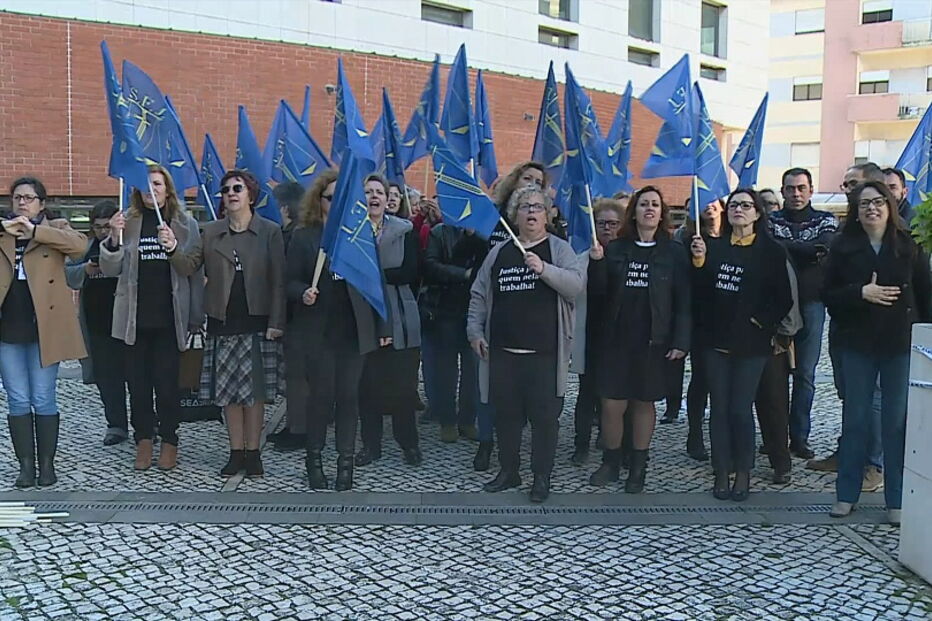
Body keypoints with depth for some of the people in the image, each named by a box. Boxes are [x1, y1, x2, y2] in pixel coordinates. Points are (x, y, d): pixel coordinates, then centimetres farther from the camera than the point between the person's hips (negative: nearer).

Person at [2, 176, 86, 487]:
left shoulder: (55, 228, 5)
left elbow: (78, 244, -14)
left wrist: (34, 230, -19)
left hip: (43, 330, -3)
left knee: (43, 400, 3)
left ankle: (47, 464, 13)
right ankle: (26, 465, 15)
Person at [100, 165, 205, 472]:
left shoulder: (185, 224, 0)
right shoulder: (128, 222, 4)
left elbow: (196, 273, 0)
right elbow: (110, 269, 3)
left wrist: (196, 317, -4)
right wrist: (114, 238, -15)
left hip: (170, 317, -2)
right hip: (136, 317, 2)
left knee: (167, 381, 1)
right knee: (138, 380, 7)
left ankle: (169, 440, 16)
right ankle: (143, 439, 21)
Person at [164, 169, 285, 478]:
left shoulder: (270, 232, -1)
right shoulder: (211, 232, 8)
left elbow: (278, 281, -4)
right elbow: (189, 267, 1)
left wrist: (276, 323, -9)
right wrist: (173, 249, -20)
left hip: (257, 323, -3)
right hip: (223, 323, 3)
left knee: (254, 391, 3)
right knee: (228, 391, 8)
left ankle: (253, 452, 14)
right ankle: (236, 452, 18)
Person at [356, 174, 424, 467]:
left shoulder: (405, 231, 5)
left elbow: (410, 272, -5)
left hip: (399, 319, 0)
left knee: (403, 384, 3)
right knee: (367, 384, 5)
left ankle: (408, 442, 17)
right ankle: (370, 443, 18)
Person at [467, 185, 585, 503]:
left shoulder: (559, 249, 2)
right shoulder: (499, 252, 12)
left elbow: (577, 284, -13)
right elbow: (479, 294, 14)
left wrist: (544, 269, -25)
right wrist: (475, 330, 7)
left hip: (544, 352, -3)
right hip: (503, 351, 3)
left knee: (544, 415, 2)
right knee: (505, 413, 11)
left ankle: (542, 477, 15)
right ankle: (508, 471, 26)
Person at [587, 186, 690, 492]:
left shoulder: (674, 252, 0)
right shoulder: (616, 249, 6)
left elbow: (683, 301, -4)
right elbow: (599, 289, 2)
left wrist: (681, 340, -11)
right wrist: (597, 262, -15)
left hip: (653, 342, -1)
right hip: (617, 339, 1)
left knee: (644, 403, 8)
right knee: (612, 405, 1)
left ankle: (638, 467, 22)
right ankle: (611, 462, 20)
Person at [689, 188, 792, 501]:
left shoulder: (771, 251, -1)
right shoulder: (714, 247, 7)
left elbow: (783, 299, -2)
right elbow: (699, 292, 3)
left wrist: (761, 322, -10)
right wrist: (698, 262, -10)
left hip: (751, 344, -3)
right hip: (717, 340, 3)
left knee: (741, 409, -2)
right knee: (719, 408, 6)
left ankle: (743, 472, 15)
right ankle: (722, 471, 17)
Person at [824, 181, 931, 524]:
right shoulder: (843, 247, 1)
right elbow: (830, 294, -2)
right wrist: (862, 292, -18)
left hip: (901, 344, 0)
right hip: (857, 344, 0)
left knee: (898, 422, 3)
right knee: (855, 419, 7)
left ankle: (897, 500, 13)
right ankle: (846, 494, 17)